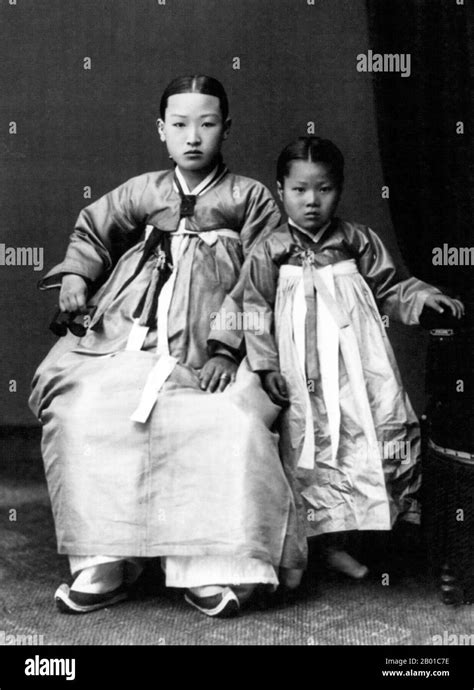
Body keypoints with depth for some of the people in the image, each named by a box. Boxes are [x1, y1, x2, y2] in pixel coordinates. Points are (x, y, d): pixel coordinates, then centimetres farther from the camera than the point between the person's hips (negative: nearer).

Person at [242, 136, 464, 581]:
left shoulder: (359, 241, 8)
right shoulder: (270, 251, 2)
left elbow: (388, 287, 13)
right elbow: (256, 310, 2)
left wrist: (421, 295, -6)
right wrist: (266, 365, -5)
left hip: (361, 364, 2)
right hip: (305, 374, -2)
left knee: (384, 428, -3)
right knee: (316, 449, 1)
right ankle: (333, 540, 14)